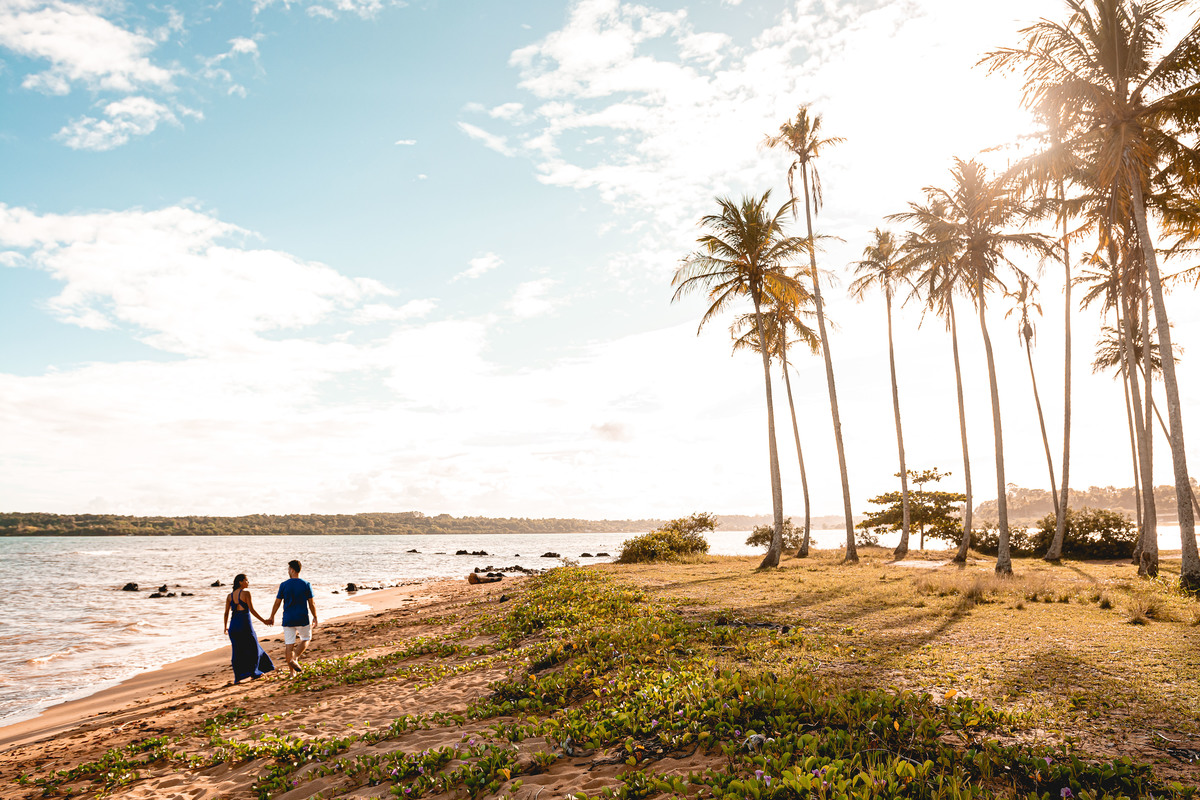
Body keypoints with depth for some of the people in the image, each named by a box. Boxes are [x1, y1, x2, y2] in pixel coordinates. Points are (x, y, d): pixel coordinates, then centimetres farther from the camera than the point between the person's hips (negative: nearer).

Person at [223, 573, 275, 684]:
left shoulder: (230, 596, 9)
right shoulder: (246, 593, -9)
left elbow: (226, 613, 11)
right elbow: (251, 610, -12)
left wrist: (226, 627, 25)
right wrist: (263, 621, -6)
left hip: (233, 624, 6)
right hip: (244, 623, -5)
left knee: (237, 650, 10)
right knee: (253, 648, 11)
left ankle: (238, 677, 9)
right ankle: (253, 672, 19)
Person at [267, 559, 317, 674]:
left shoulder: (284, 585, -2)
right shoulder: (306, 585, -4)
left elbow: (277, 603, 2)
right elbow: (311, 604, -2)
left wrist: (272, 617, 16)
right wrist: (315, 617, 10)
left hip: (288, 619, 1)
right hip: (302, 619, -1)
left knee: (289, 645, 7)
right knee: (306, 639, 18)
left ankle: (292, 672, 8)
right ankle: (294, 659, -4)